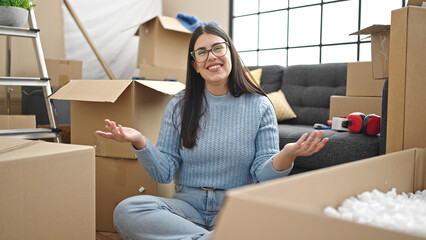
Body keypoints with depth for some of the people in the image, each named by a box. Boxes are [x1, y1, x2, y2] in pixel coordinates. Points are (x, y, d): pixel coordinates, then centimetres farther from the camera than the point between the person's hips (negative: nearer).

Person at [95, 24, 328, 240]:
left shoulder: (259, 106, 2)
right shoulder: (179, 105, 4)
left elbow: (264, 173, -3)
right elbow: (164, 173, -1)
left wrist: (287, 155, -25)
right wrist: (140, 142, -20)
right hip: (188, 202, 2)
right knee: (125, 211, -26)